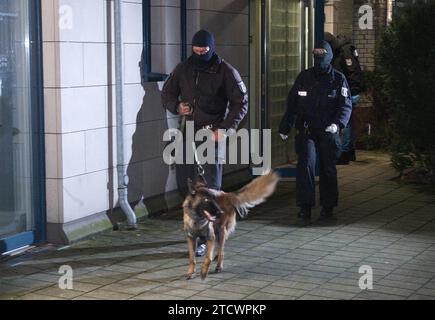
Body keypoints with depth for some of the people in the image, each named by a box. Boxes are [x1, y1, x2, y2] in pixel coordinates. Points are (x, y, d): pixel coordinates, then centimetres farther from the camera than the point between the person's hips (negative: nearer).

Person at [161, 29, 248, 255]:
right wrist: (177, 106, -5)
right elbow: (167, 93, 17)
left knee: (210, 188, -5)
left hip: (212, 136, -5)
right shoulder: (183, 69, 8)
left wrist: (225, 129, -15)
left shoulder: (225, 72, -5)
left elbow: (241, 103, -4)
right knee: (184, 184, 10)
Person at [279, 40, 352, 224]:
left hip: (328, 132, -1)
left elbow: (346, 105, -4)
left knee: (328, 169, 8)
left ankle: (327, 207, 20)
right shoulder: (304, 77, 8)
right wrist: (285, 127, 12)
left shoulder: (338, 79, 2)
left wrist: (337, 123, -22)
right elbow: (292, 103, 13)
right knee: (305, 164, -14)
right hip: (306, 131, 1)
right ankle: (305, 207, -13)